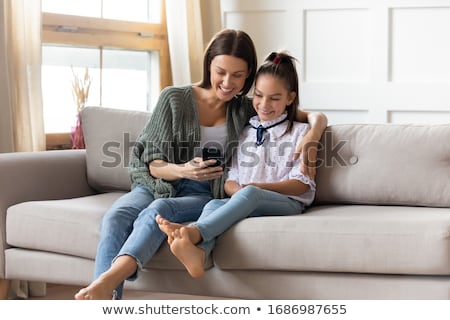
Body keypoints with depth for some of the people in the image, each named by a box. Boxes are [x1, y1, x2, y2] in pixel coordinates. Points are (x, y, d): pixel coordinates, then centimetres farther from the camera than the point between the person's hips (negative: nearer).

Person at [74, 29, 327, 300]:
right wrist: (182, 170, -20)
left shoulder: (245, 110, 11)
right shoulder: (174, 98, 4)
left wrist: (311, 139, -10)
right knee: (115, 218, -34)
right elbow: (152, 163, 2)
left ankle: (107, 280, -58)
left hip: (203, 195, -1)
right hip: (157, 186, 1)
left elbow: (316, 117, 14)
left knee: (158, 211, -37)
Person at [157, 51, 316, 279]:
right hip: (244, 202, 4)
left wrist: (256, 187, -11)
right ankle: (198, 252, -62)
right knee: (213, 204, -31)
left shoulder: (299, 132, 12)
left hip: (287, 203, -3)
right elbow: (230, 180, 18)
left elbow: (302, 184, 2)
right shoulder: (243, 134, 24)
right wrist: (236, 189, -9)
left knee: (250, 194, -37)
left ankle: (195, 231, -58)